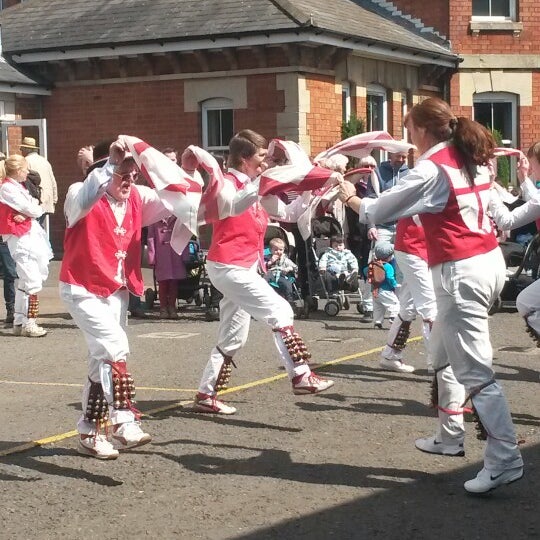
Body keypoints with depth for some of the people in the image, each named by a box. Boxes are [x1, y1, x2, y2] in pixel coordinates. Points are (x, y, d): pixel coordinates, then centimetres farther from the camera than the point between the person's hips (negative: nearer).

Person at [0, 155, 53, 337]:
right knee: (32, 281, -11)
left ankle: (19, 322, 18)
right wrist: (35, 208, 7)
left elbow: (38, 209, 9)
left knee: (26, 281, 13)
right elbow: (31, 209, -16)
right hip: (20, 238, -10)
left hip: (30, 235, 10)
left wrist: (27, 213, -12)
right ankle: (28, 324, -7)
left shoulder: (17, 187, 18)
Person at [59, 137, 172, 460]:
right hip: (83, 290, -7)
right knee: (115, 347, -20)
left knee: (104, 357, 11)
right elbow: (85, 197, -39)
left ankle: (91, 431, 21)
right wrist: (111, 163, -47)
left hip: (117, 290, 7)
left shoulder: (136, 199, 1)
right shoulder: (83, 198, -16)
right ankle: (124, 423, -13)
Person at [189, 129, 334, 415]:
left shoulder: (254, 188, 15)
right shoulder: (227, 183, -11)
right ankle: (301, 376, -14)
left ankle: (206, 395, 18)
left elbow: (286, 213, 18)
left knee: (233, 338, 13)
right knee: (280, 311, -14)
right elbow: (235, 206, -34)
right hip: (228, 266, -10)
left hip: (243, 267, 10)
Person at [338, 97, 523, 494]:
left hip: (461, 272, -9)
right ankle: (451, 436, 31)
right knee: (444, 353, 22)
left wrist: (350, 197, 14)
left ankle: (505, 459, -12)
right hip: (488, 260, 9)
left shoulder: (431, 170, -14)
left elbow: (379, 213, -6)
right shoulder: (472, 158, 10)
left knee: (474, 370, -9)